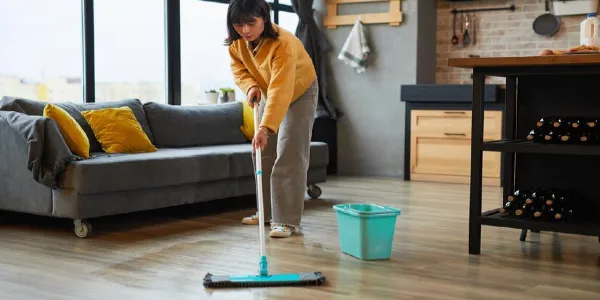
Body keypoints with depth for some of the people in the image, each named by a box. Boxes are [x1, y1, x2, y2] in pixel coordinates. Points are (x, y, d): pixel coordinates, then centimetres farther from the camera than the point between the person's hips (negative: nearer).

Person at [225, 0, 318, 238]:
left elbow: (280, 91, -48)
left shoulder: (283, 44, -40)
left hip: (299, 94, -7)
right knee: (262, 154, 8)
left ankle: (288, 221, -13)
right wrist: (250, 86, -23)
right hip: (268, 94, 7)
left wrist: (265, 128, -57)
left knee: (289, 157, -15)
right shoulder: (236, 42, -19)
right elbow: (238, 67, -1)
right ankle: (267, 211, 21)